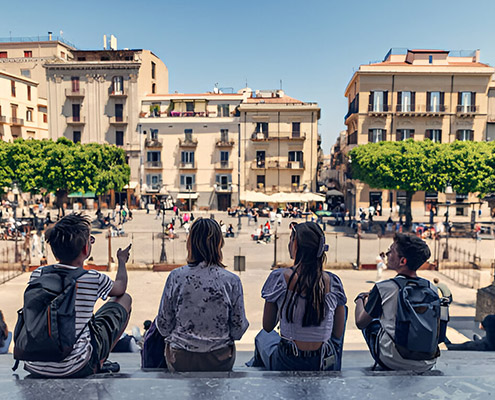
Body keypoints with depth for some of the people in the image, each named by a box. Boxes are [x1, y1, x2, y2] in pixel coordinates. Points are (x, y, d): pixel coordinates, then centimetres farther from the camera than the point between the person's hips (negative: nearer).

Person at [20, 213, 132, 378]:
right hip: (74, 369, -5)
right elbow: (121, 288, 9)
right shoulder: (94, 279, -14)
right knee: (125, 299, 10)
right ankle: (99, 363, 19)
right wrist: (122, 260, 30)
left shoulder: (37, 275, -4)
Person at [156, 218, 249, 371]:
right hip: (220, 363, 0)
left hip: (180, 362, 0)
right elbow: (238, 331, -7)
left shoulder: (176, 276, -13)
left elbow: (164, 327, -6)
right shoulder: (231, 280, -14)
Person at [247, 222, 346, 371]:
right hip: (326, 366, 3)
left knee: (263, 337, 30)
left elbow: (268, 327, -4)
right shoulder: (333, 281, -8)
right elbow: (338, 334, 0)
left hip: (287, 366, -2)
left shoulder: (279, 277, -15)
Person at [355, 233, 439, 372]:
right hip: (427, 364, 4)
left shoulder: (384, 288, -18)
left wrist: (360, 298, 17)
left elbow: (360, 323, -4)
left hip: (392, 363, -4)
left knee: (371, 322, 21)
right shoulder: (431, 287, -6)